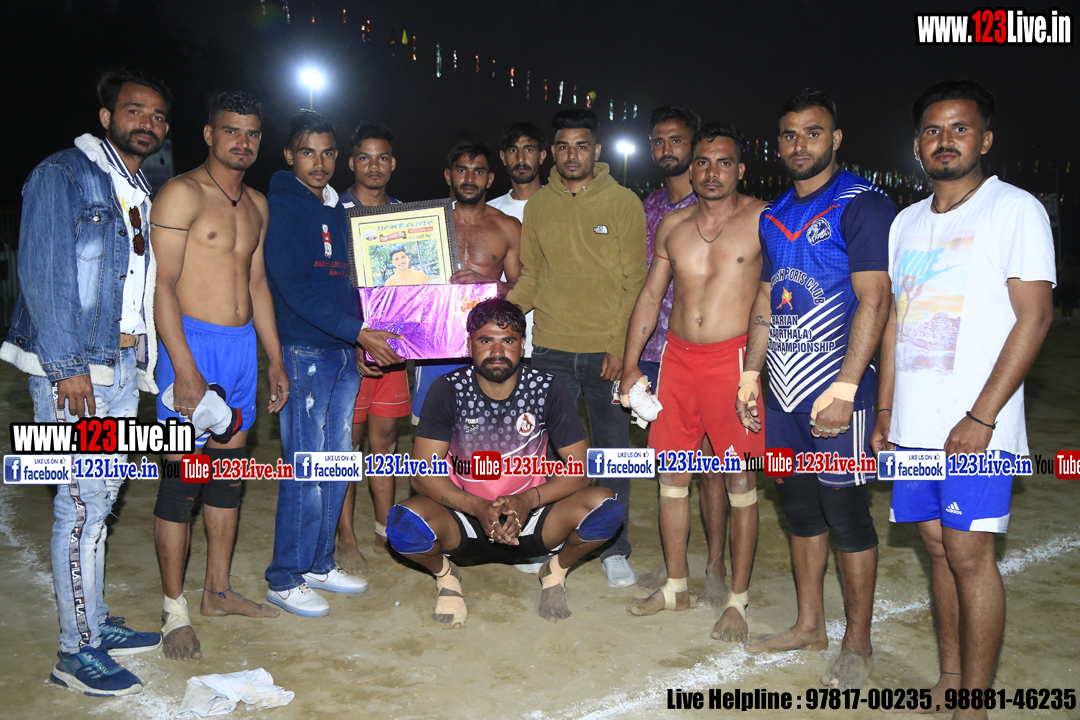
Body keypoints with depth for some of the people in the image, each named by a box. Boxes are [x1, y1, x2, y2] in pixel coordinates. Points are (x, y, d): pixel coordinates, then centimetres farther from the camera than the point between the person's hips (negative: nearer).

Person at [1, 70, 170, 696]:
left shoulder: (146, 197, 17)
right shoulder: (63, 176, -6)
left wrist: (145, 360, 12)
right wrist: (66, 366, -18)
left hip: (123, 364, 8)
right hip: (70, 367, -8)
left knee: (101, 496, 14)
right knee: (84, 501, -6)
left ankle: (94, 620, 27)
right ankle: (78, 651, 4)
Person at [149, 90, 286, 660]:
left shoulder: (256, 204, 15)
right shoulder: (182, 193, -7)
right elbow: (162, 285, -14)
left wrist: (276, 360, 17)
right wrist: (185, 371, -20)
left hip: (242, 345, 7)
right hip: (192, 342, -7)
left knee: (230, 468, 13)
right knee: (181, 476, -3)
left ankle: (219, 590, 26)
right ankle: (174, 611, 9)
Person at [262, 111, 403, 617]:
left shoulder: (337, 209, 15)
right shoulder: (281, 206, -7)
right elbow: (293, 287, -16)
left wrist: (363, 335, 6)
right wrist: (359, 331, -18)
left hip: (345, 354, 7)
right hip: (303, 353, -7)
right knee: (305, 471, -3)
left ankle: (319, 564, 25)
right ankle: (284, 580, 10)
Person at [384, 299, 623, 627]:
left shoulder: (547, 390, -8)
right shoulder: (448, 390, -10)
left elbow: (580, 467, -8)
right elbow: (423, 473, -12)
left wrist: (528, 501, -25)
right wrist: (477, 507, -28)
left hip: (530, 515, 1)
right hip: (466, 517, 0)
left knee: (604, 508, -25)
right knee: (404, 523, -32)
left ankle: (556, 570, 7)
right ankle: (444, 573, 4)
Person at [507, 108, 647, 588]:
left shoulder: (623, 203, 0)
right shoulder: (537, 207, 9)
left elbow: (634, 282, -3)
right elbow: (529, 278, 11)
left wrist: (621, 346, -11)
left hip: (607, 351, -2)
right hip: (551, 349, 3)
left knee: (612, 450, 6)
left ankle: (615, 549, 20)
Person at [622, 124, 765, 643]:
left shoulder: (763, 219, -1)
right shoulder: (673, 225, 12)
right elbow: (650, 296, 16)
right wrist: (631, 363, 11)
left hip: (733, 357, -4)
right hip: (677, 357, 5)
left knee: (738, 481, 1)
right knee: (672, 473, 9)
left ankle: (737, 600, 15)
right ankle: (675, 587, 25)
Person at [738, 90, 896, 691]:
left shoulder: (862, 204, -7)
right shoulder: (775, 215, 15)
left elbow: (873, 301, -15)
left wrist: (844, 389, -21)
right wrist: (750, 376, 15)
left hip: (838, 391, -7)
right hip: (784, 391, 7)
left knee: (847, 512, 0)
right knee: (800, 505, 14)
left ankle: (858, 645, 15)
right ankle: (810, 625, 29)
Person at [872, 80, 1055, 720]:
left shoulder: (1015, 209, -3)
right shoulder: (907, 222, 15)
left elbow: (1035, 315, -10)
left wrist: (981, 417, -17)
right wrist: (884, 413, 12)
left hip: (974, 427, -6)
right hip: (913, 425, 6)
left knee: (970, 553, -5)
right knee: (938, 547, 12)